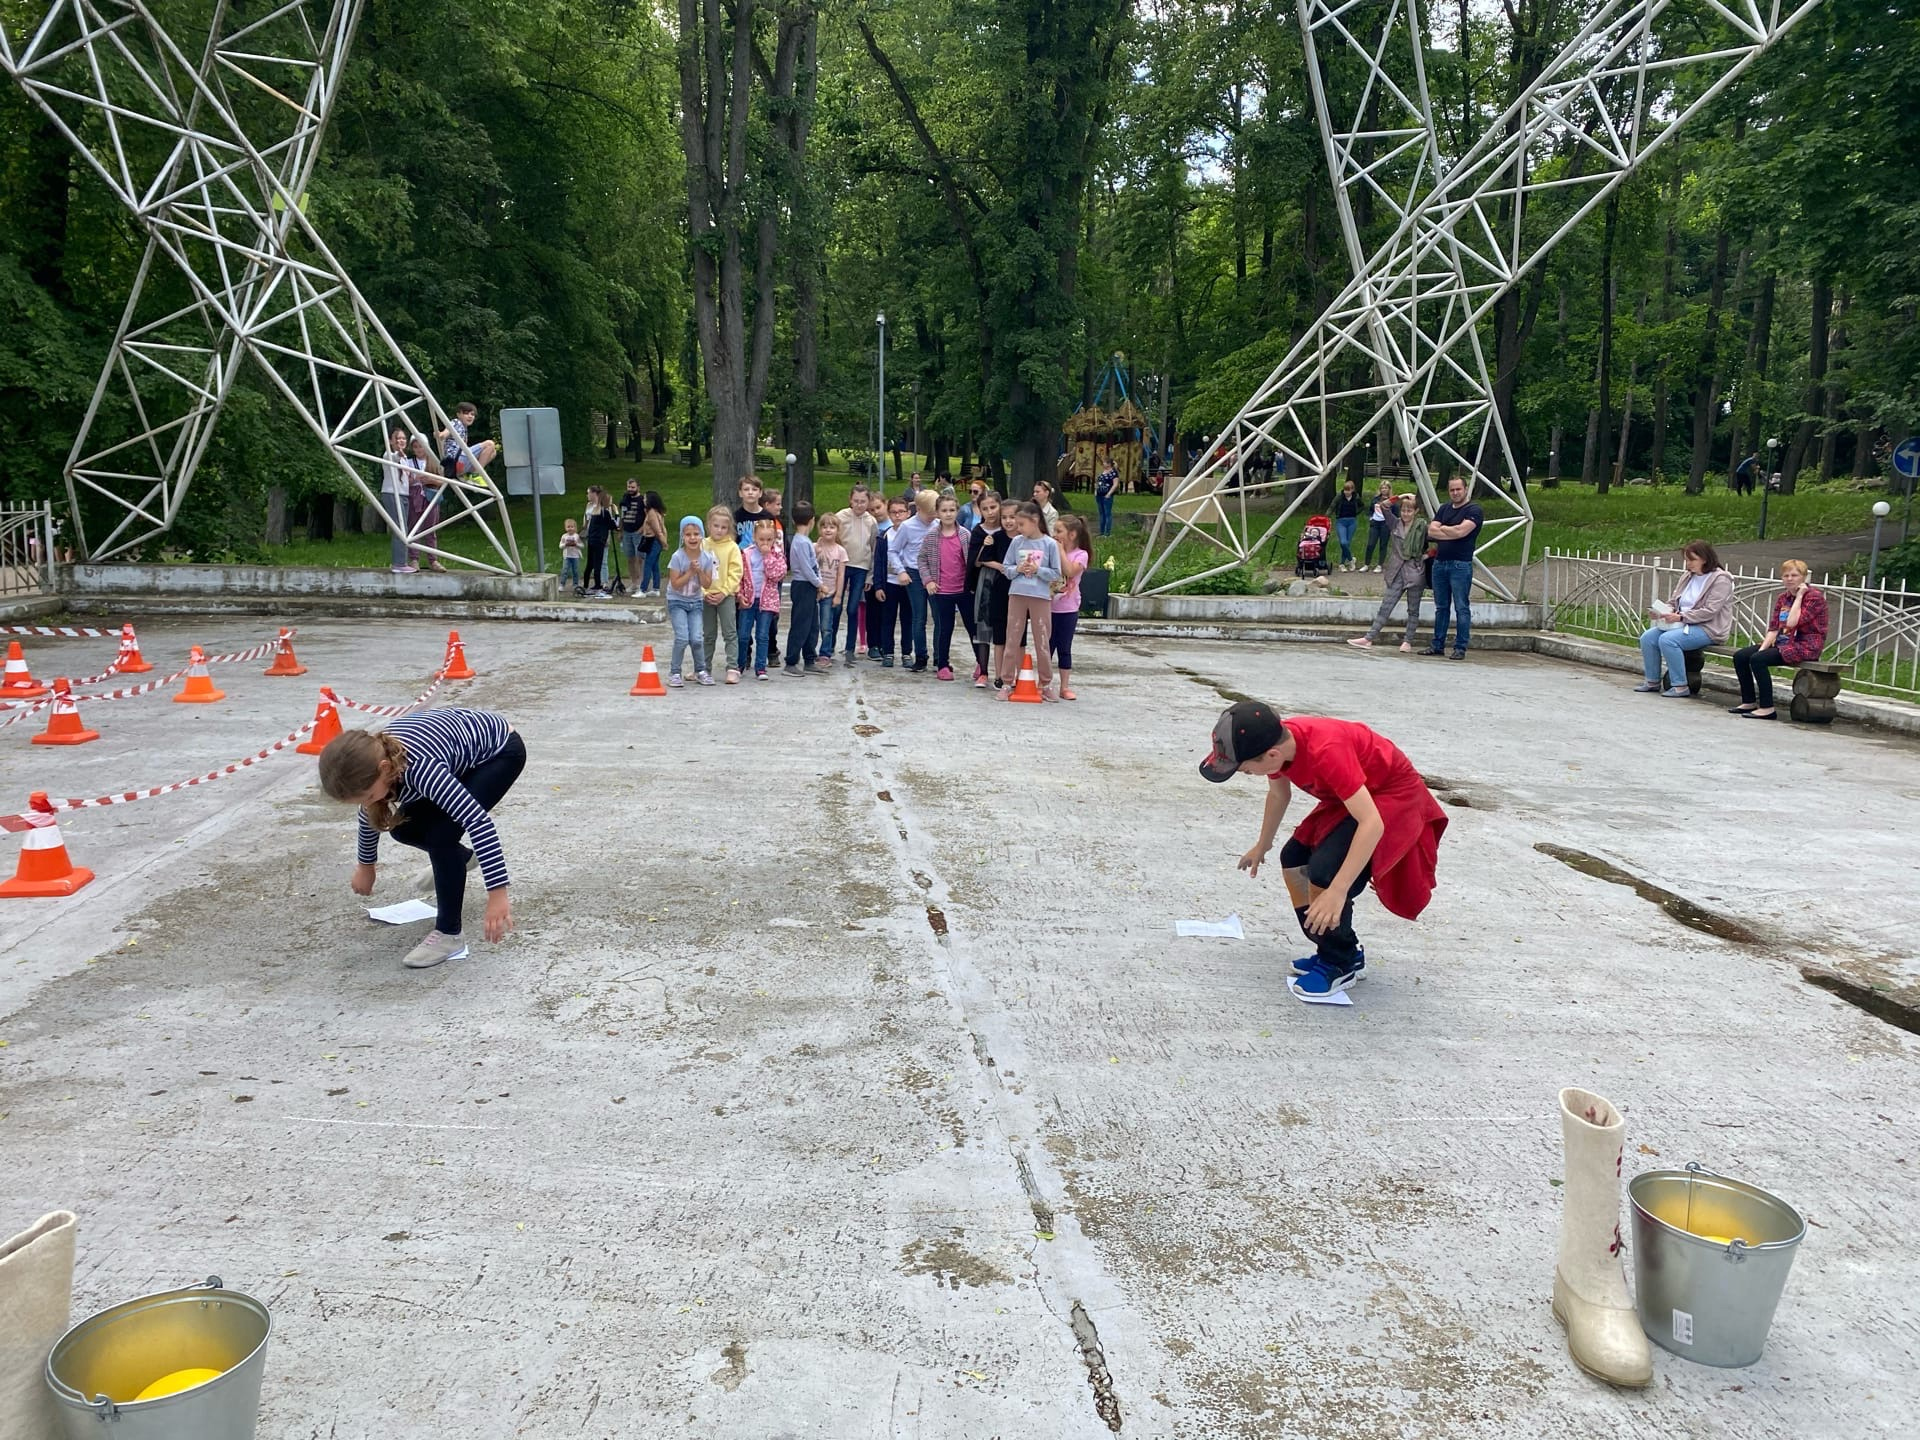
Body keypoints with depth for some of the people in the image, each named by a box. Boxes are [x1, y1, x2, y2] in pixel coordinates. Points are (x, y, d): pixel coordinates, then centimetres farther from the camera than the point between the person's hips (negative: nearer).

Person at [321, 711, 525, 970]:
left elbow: (479, 820, -43)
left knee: (441, 833, -21)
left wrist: (498, 892, -44)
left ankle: (448, 935, -9)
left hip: (500, 751, -8)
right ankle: (460, 858, 35)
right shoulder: (370, 760, -17)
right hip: (463, 749, 8)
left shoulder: (419, 767, -40)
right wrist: (365, 864, 21)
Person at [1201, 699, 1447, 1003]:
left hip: (1394, 796, -9)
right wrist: (1262, 846, 25)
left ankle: (1341, 964, 0)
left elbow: (1371, 823, -41)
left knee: (1323, 874, -23)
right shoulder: (1275, 743, -13)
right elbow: (1278, 794, 11)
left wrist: (1337, 891, -44)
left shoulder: (1325, 752, -38)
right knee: (1293, 860, 6)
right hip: (1353, 794, 9)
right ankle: (1339, 951, 20)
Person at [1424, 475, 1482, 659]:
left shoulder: (1474, 511, -3)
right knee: (1441, 607, 11)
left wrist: (1442, 529, 1)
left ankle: (1460, 647, -1)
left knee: (1461, 608, -4)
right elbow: (1431, 531, 4)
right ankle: (1438, 645, 17)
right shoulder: (1444, 509, 16)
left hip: (1461, 565, -6)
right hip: (1440, 563, 6)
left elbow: (1461, 531, -16)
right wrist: (1452, 533, -8)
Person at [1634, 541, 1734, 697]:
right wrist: (1661, 611, -5)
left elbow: (1709, 611, -18)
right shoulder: (1688, 577, 15)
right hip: (1683, 624, 8)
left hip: (1708, 629, -8)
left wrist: (1681, 617, -24)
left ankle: (1680, 686, -22)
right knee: (1647, 637, -11)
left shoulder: (1720, 579, -9)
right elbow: (1674, 602, 17)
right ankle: (1652, 681, 1)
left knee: (1668, 640, -30)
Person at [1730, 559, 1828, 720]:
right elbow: (1774, 628, 8)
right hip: (1783, 643, 8)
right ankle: (1749, 702, 2)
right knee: (1739, 656, -5)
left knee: (1758, 659, -27)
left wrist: (1799, 596, -14)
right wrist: (1762, 648, -7)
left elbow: (1792, 622, -22)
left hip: (1806, 646, -8)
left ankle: (1767, 708, -24)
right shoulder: (1782, 598, 14)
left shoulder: (1814, 597, -9)